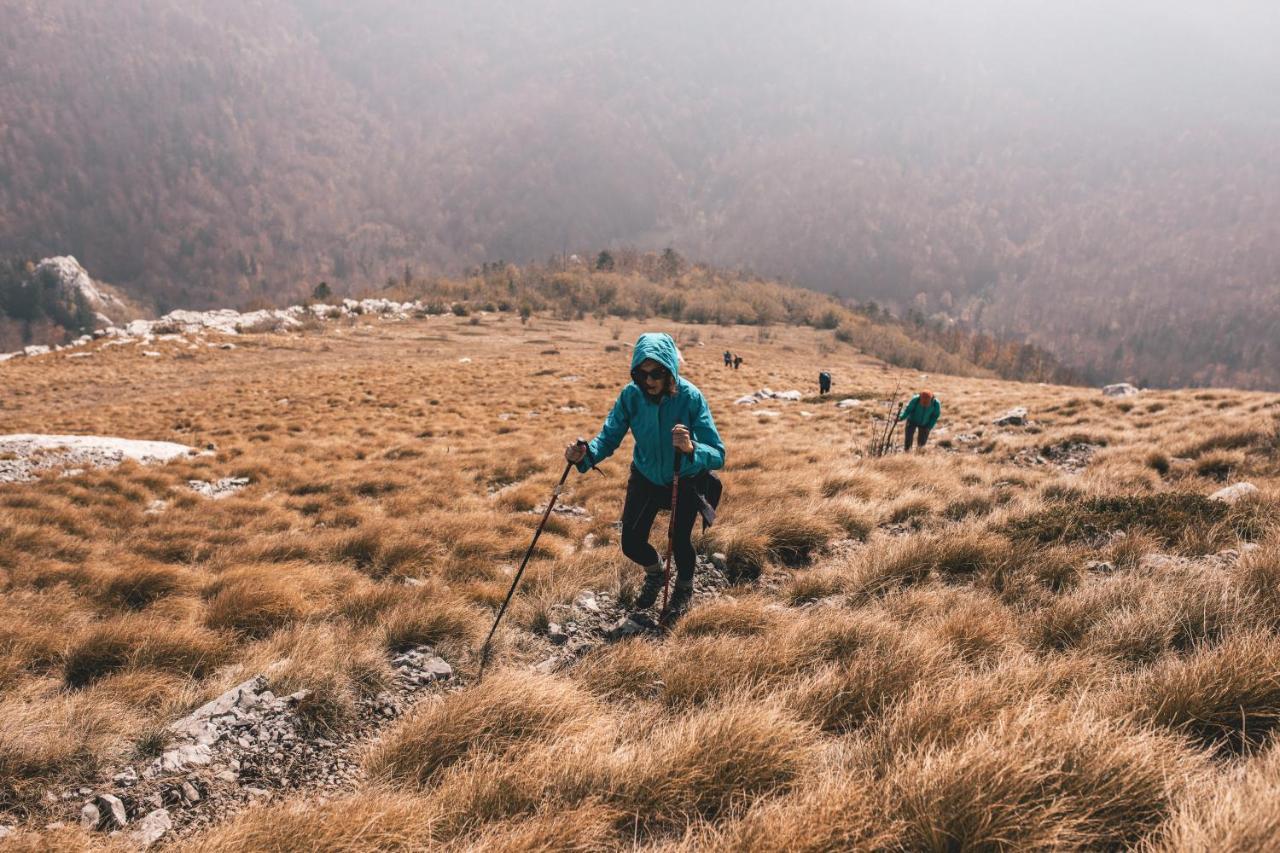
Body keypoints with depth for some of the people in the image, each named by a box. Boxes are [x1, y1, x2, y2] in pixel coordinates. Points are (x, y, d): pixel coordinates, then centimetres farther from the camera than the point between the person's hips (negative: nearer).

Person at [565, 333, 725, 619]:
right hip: (645, 476, 3)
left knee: (680, 540, -7)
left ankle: (684, 588, 30)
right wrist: (585, 454, -45)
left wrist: (691, 448, -55)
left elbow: (718, 455, -34)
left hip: (686, 479, -2)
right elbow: (608, 437, -23)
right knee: (632, 543, -1)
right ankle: (654, 573, 38)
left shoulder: (690, 397, -30)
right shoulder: (631, 394, -23)